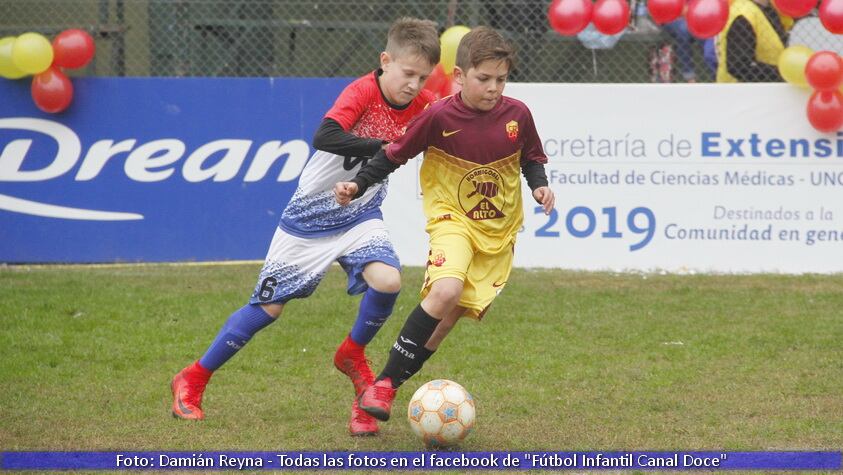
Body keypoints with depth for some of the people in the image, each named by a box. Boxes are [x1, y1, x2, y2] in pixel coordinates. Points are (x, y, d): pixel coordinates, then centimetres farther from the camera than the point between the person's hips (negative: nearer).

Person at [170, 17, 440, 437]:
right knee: (270, 305, 1)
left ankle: (352, 355, 5)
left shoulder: (422, 104, -7)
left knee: (387, 280, -24)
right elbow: (324, 138, -39)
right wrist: (380, 146, -44)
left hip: (360, 217, 4)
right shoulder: (362, 92, -23)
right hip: (311, 216, -4)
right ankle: (192, 380, 17)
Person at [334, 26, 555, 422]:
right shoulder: (439, 117, -15)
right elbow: (395, 154, -3)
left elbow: (531, 159, 11)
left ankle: (394, 385, 14)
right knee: (445, 291, -28)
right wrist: (358, 185, -12)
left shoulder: (517, 115, -6)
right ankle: (383, 384, -19)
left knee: (451, 315, 0)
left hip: (499, 230, 4)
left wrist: (539, 185, -7)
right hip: (452, 219, -4)